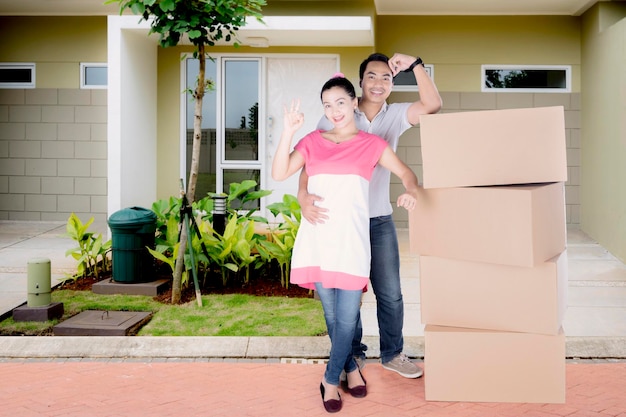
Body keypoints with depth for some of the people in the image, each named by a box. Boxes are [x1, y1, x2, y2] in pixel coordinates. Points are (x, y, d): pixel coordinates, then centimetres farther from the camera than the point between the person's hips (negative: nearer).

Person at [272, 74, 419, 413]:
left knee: (347, 318, -3)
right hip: (317, 238, 2)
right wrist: (288, 132, -8)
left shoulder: (371, 144, 7)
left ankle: (331, 379, 16)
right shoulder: (312, 141, 10)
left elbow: (406, 173, 9)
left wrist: (411, 191, -12)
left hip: (351, 239, -1)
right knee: (331, 315, 10)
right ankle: (350, 367, 31)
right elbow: (279, 173, 1)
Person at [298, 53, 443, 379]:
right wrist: (304, 196, -32)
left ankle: (392, 354, 30)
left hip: (380, 220, 2)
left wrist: (415, 64, -20)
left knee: (390, 294, 10)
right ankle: (353, 356, 29)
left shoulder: (395, 116, 2)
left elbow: (432, 104, -12)